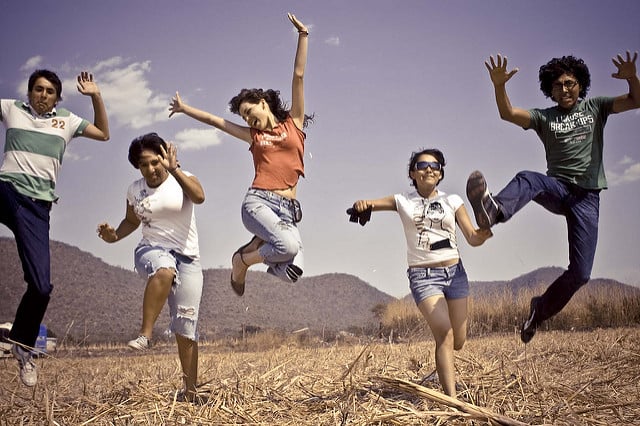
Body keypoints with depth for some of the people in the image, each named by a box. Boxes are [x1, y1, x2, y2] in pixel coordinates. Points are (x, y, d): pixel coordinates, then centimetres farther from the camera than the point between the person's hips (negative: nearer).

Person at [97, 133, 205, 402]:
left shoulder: (183, 180, -3)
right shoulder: (135, 190, 8)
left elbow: (199, 196, -25)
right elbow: (131, 221, 24)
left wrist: (174, 169, -30)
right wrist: (114, 236, 4)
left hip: (188, 258, -1)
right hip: (151, 251, 1)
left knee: (186, 329, -2)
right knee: (165, 270, -40)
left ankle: (190, 391, 7)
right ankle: (145, 335, -37)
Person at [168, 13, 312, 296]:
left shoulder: (293, 123, 15)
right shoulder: (253, 135, 20)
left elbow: (298, 76, 10)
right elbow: (216, 121, 30)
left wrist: (302, 35, 10)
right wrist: (185, 109, 37)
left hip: (287, 209, 1)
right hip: (258, 202, 0)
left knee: (292, 272, -19)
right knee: (289, 246, -30)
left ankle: (258, 244, 11)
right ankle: (241, 261, -2)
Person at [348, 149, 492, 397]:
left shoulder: (452, 201, 6)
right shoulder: (403, 201, 4)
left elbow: (472, 238, 3)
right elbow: (369, 205, -1)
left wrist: (484, 234, -20)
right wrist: (362, 205, -25)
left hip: (454, 271, 3)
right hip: (423, 275, -3)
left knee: (458, 342, 7)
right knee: (445, 335, -20)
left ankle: (443, 363, 44)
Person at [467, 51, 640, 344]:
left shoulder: (594, 107, 13)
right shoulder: (544, 117, 10)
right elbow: (508, 114, -6)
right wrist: (499, 86, -26)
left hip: (587, 197, 0)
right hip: (557, 189, 0)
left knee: (580, 273, -7)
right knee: (527, 179, -38)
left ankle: (540, 309, 18)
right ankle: (494, 210, -71)